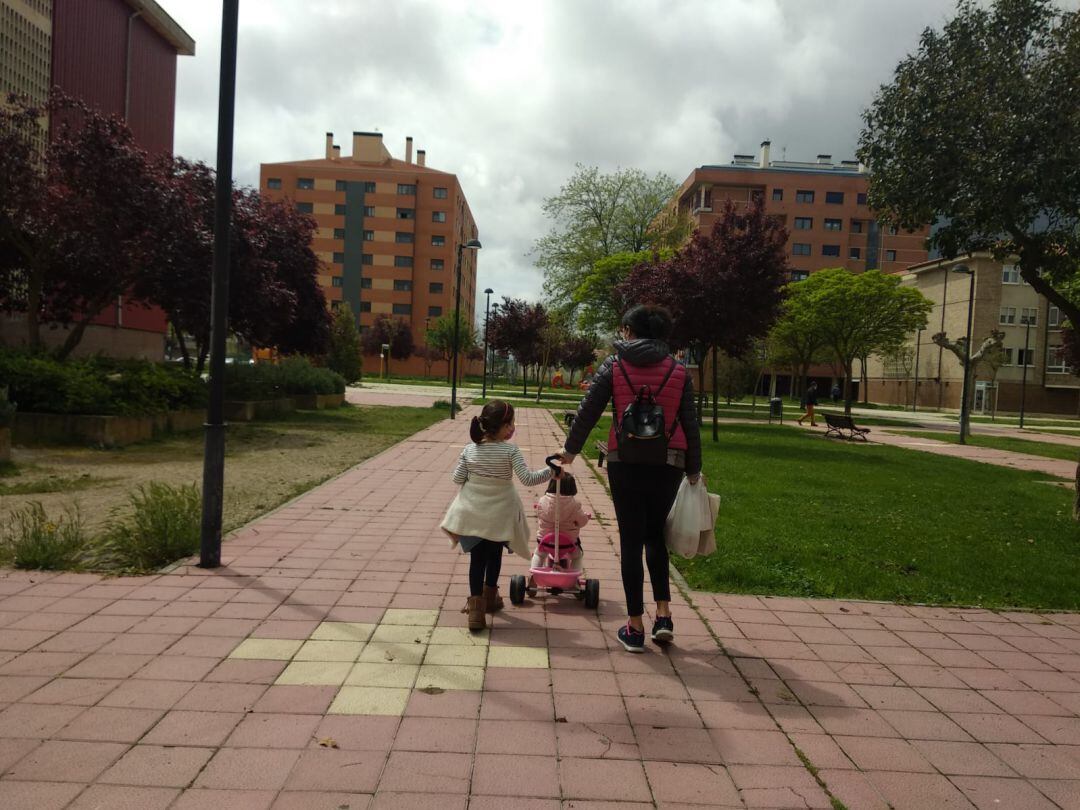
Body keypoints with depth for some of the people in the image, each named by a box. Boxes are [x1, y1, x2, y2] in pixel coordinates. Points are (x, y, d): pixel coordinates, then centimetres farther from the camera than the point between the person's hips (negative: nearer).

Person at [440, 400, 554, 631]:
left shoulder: (469, 450, -7)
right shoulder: (510, 450, -17)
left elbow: (457, 479, -2)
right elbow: (527, 479, -21)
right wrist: (551, 471, -11)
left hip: (472, 514, 1)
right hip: (499, 515, -1)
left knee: (477, 559, 9)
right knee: (494, 556, 20)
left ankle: (476, 606, 3)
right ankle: (489, 597, 38)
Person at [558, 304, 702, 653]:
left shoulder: (614, 366, -1)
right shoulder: (678, 371, 4)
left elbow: (587, 411, 0)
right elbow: (690, 424, 4)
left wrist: (570, 449, 15)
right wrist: (694, 469, 13)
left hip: (625, 462, -2)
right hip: (668, 463, 2)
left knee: (631, 539, 6)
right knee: (655, 534, 19)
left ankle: (635, 627, 10)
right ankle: (663, 614, 9)